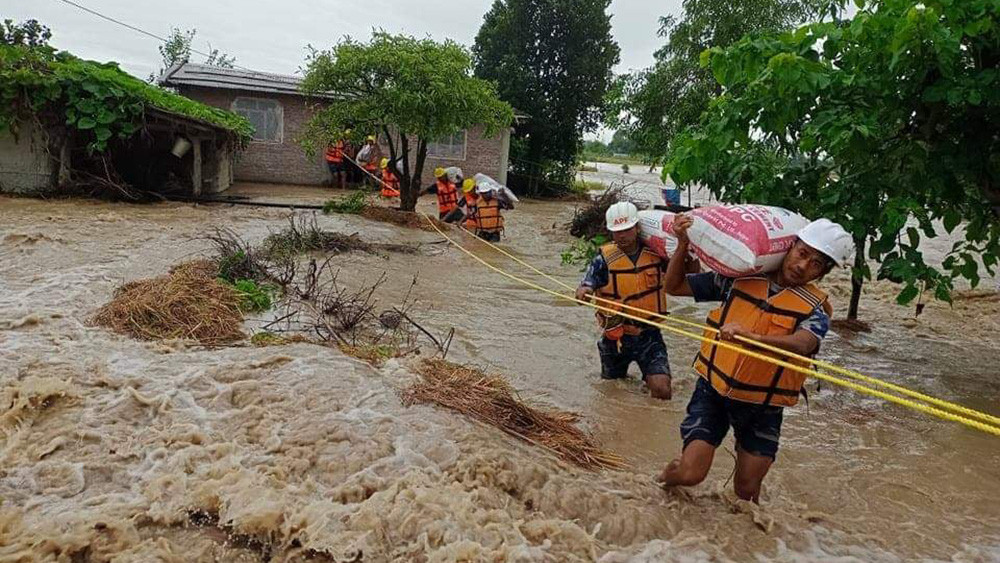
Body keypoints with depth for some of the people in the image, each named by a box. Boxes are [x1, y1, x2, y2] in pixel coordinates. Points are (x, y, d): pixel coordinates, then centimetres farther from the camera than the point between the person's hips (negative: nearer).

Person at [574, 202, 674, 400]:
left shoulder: (655, 251, -5)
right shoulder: (605, 257, -10)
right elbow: (584, 289, -17)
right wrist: (583, 293, -42)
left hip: (649, 334, 0)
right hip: (616, 337, 1)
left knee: (662, 390, -13)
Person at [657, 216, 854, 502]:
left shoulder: (815, 308, -6)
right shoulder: (741, 277, -2)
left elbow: (802, 344, -31)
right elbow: (674, 286, 4)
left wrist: (752, 337, -48)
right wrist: (683, 245, -10)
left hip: (763, 406, 0)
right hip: (713, 391, 0)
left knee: (747, 490, 9)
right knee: (690, 474, -11)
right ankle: (667, 477, 25)